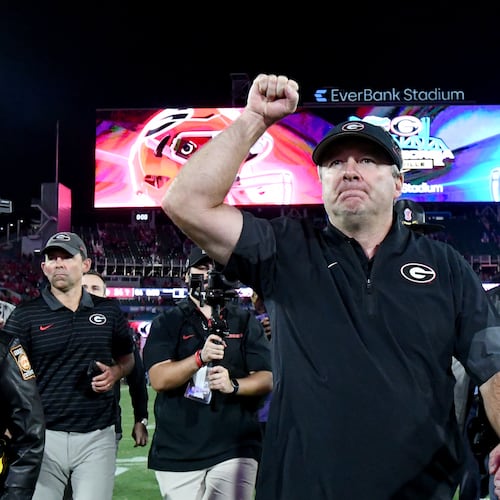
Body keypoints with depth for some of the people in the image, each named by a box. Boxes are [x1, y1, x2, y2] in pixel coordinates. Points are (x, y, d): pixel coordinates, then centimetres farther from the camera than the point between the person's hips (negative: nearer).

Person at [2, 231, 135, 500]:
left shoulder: (109, 310, 7)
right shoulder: (25, 315, 0)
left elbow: (127, 358, 19)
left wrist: (114, 373, -5)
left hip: (97, 436, 1)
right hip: (43, 436, -1)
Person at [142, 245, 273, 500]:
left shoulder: (246, 322, 7)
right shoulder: (167, 323, 4)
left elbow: (267, 379, 1)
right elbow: (158, 379, -9)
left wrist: (233, 385, -18)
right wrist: (200, 357, -24)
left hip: (234, 449, 0)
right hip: (177, 453, 0)